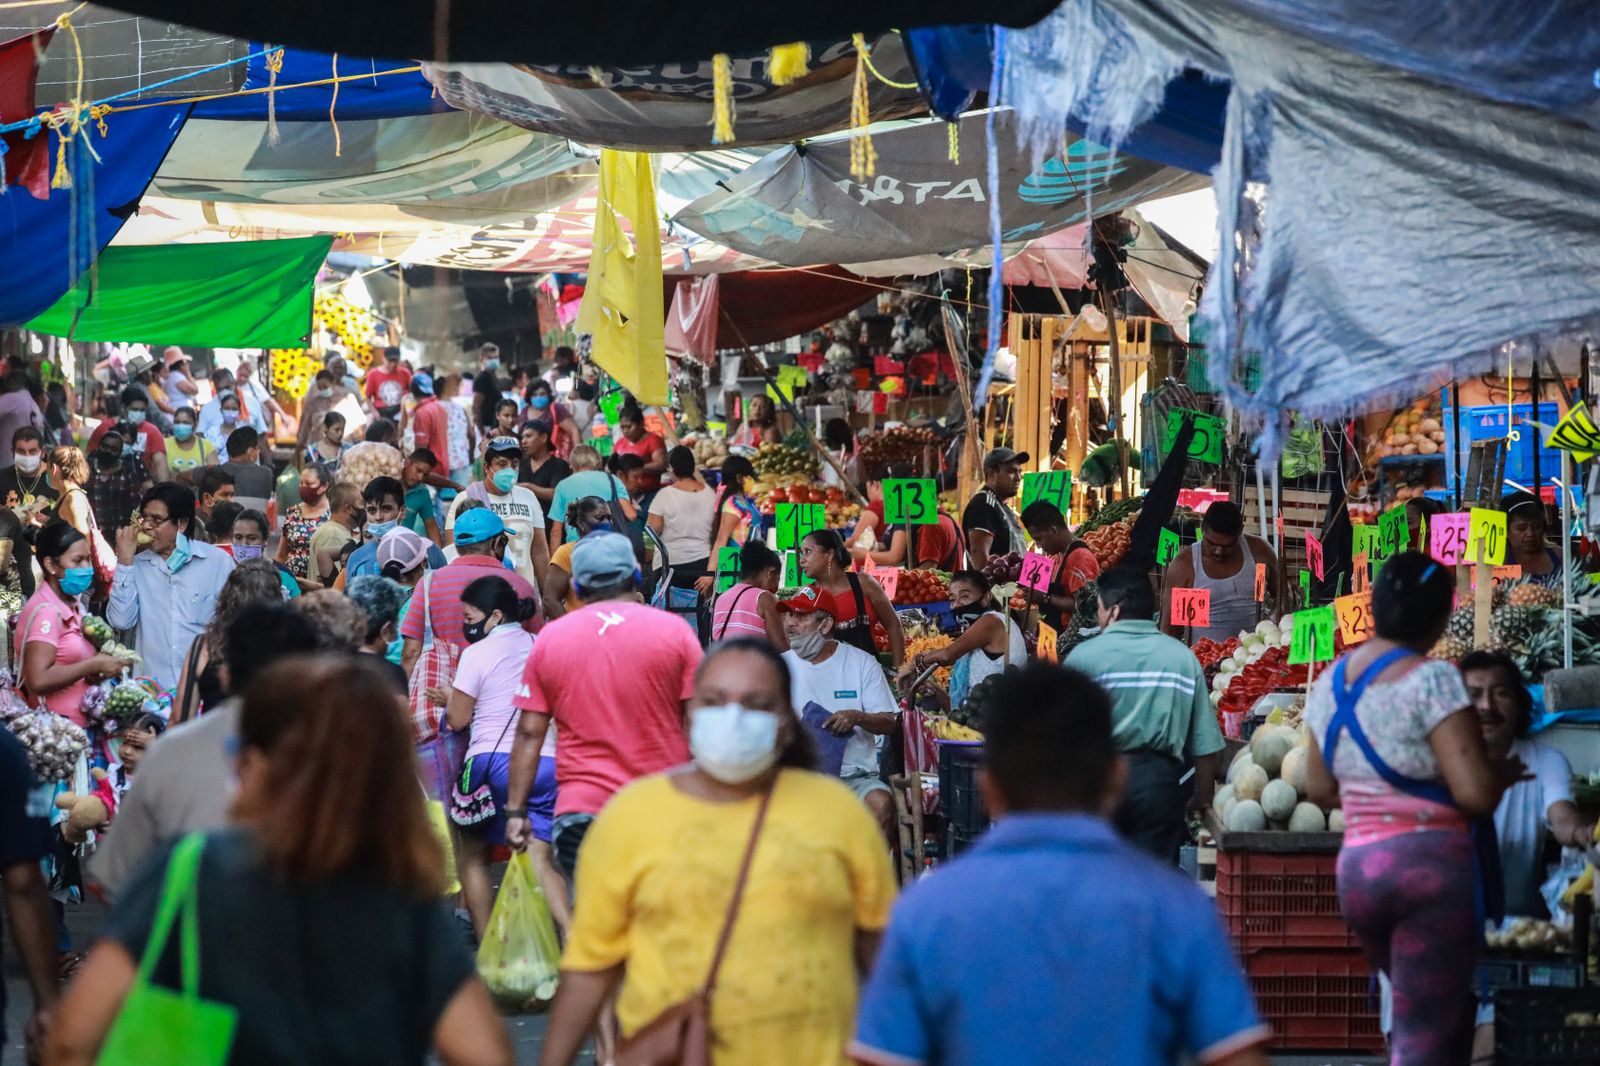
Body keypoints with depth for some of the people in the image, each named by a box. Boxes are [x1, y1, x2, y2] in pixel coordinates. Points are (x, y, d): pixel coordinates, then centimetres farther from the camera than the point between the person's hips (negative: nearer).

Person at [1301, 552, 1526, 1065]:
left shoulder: (1330, 682, 10)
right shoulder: (1431, 680, -12)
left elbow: (1319, 789, 19)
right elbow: (1476, 792, -17)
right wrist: (1504, 772, 3)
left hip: (1357, 869, 7)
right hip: (1432, 863, -7)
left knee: (1443, 1018, 21)